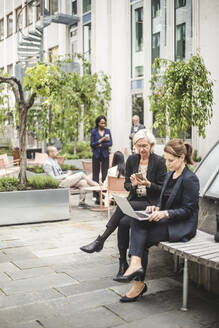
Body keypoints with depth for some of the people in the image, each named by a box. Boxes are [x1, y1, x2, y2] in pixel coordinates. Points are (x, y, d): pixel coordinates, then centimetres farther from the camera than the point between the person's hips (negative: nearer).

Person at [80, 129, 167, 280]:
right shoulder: (132, 160, 9)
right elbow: (126, 185, 13)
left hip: (151, 203, -4)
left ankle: (100, 241, -20)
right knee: (123, 221, -27)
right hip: (134, 202, 4)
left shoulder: (159, 161, -4)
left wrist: (148, 184, -20)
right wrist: (133, 184, -10)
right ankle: (123, 264, -17)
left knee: (123, 206, -31)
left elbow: (162, 189, -3)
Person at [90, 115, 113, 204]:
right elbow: (92, 144, -5)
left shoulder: (108, 131, 7)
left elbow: (110, 143, 0)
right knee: (95, 175, -2)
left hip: (105, 155, 2)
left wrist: (101, 145, -10)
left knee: (105, 175, -3)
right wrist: (102, 139, -14)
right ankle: (96, 196, 1)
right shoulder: (94, 131, 1)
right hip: (96, 155, -1)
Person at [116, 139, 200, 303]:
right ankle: (136, 264, -23)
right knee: (137, 222, -19)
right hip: (167, 222, 8)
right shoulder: (170, 175, 14)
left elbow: (188, 211, -14)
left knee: (142, 239, -20)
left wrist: (165, 213, -24)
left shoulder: (190, 179, -12)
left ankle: (139, 284, -14)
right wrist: (157, 207, 1)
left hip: (183, 226, -8)